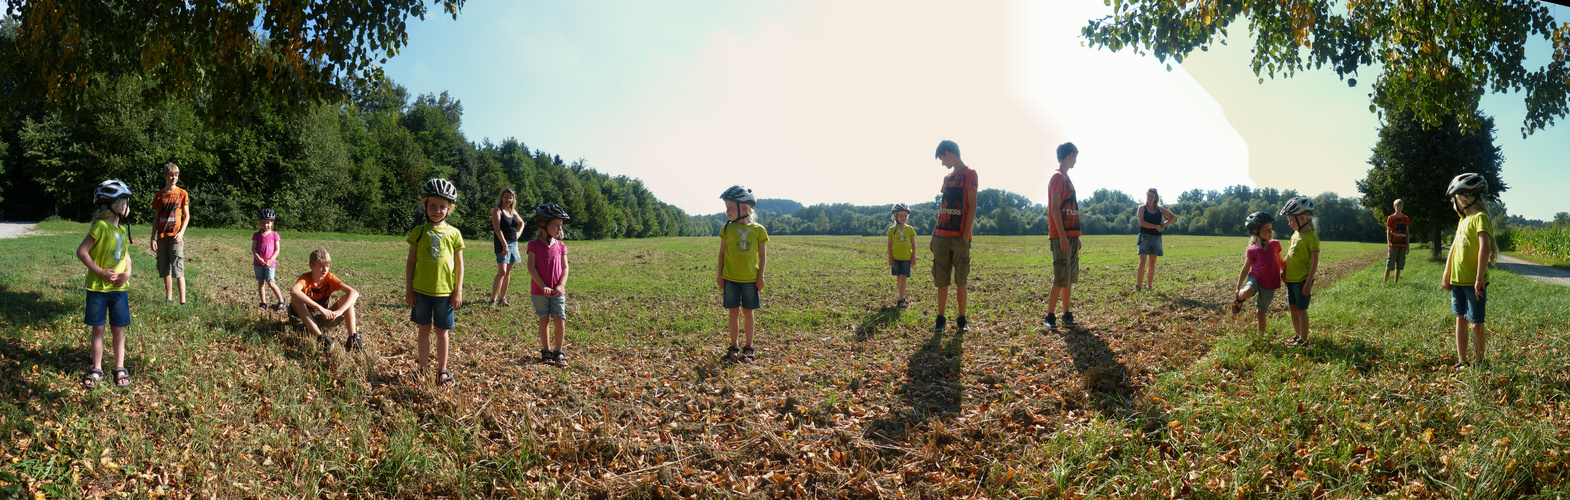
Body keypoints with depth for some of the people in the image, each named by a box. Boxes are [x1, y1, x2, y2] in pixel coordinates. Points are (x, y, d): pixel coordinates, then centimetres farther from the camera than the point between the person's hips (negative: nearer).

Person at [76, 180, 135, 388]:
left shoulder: (123, 229, 7)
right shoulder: (101, 226, -13)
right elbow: (81, 252, -15)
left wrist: (127, 273, -4)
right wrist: (100, 272, -18)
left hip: (119, 288, 5)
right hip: (98, 287, -5)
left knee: (118, 329, 9)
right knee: (98, 329, 6)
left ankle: (120, 368, 18)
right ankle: (97, 370, 17)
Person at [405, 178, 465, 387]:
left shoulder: (453, 234, 1)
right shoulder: (419, 232, 2)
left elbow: (459, 264, 4)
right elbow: (411, 262, 5)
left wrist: (458, 291, 0)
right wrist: (408, 289, 2)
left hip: (445, 291, -1)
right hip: (421, 290, 1)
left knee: (442, 331, 9)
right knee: (424, 329, 10)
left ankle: (442, 370, 21)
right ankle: (423, 369, 21)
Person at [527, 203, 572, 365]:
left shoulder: (561, 246, 5)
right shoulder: (535, 244, -4)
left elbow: (565, 268, 5)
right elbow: (531, 267, -8)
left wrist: (561, 285, -9)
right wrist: (543, 286, -15)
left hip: (557, 291, 2)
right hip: (539, 291, -2)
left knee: (559, 320, -4)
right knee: (544, 320, 5)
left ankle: (558, 351, 10)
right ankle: (546, 351, 20)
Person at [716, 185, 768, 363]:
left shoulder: (758, 230, -2)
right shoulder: (727, 228, 2)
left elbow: (763, 255, 3)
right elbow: (722, 252, 7)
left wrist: (761, 276, -1)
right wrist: (719, 273, 3)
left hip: (750, 279, -1)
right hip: (730, 278, 1)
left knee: (748, 312, 5)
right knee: (733, 312, 5)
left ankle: (749, 348, 17)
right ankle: (733, 347, 15)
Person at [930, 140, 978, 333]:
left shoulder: (969, 174, 0)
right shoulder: (947, 178, 19)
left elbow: (972, 207, -7)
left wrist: (966, 234, -14)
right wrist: (933, 236, 14)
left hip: (960, 238, -5)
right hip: (942, 237, 6)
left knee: (961, 281, 0)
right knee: (942, 281, 5)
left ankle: (961, 320, 9)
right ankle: (940, 319, 11)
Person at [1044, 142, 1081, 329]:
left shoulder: (1067, 179, 19)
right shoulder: (1058, 178, -9)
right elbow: (1055, 208, -16)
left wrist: (1076, 237, 18)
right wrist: (1063, 236, -21)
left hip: (1071, 235, 9)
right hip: (1061, 236, -9)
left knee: (1070, 278, 10)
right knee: (1061, 278, -10)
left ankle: (1067, 314, 15)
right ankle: (1049, 317, -4)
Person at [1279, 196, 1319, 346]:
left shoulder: (1311, 237, -14)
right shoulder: (1295, 234, 10)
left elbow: (1315, 262, -17)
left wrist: (1308, 282, -20)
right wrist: (1284, 271, 15)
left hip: (1302, 280, -8)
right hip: (1291, 278, 8)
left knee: (1301, 309, -1)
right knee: (1292, 307, 14)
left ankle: (1304, 339, 9)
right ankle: (1297, 335, 27)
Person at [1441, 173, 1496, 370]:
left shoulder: (1480, 217, -14)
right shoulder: (1462, 220, 14)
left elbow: (1485, 248, -24)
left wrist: (1480, 278, -27)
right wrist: (1446, 275, 15)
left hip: (1474, 282, -8)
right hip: (1457, 280, 8)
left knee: (1476, 324, 1)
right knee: (1460, 320, 12)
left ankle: (1478, 363, 12)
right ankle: (1462, 362, 18)